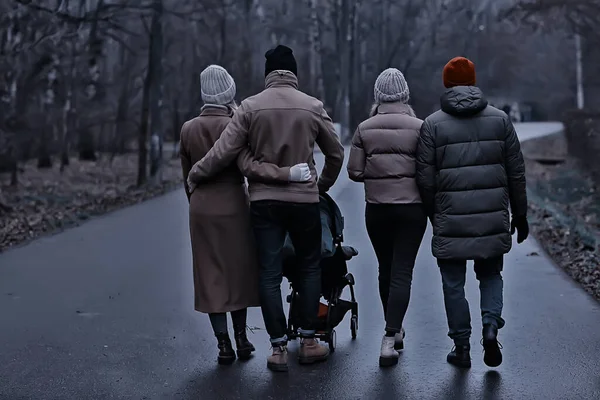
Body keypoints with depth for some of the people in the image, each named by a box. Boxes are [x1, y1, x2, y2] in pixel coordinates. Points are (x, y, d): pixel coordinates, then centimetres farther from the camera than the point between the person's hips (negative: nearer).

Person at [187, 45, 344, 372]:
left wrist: (194, 175, 7)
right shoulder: (313, 106, -1)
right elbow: (335, 153, 8)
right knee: (310, 267, 14)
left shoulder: (250, 107, -4)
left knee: (269, 273, 5)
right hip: (304, 199, 0)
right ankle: (308, 342, 15)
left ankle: (278, 347, 7)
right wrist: (323, 185, 25)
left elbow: (223, 152, -8)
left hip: (264, 201, 0)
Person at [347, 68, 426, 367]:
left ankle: (394, 330, 30)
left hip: (377, 208, 2)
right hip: (412, 207, -2)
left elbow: (354, 172, -2)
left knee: (385, 269, 17)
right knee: (402, 272, -1)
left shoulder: (365, 129, -2)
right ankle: (390, 338, -11)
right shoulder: (419, 127, -7)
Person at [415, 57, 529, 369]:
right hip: (493, 219, 2)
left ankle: (462, 347, 14)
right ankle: (491, 324, -2)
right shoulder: (500, 119, 4)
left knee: (454, 283, 10)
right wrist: (520, 214, 14)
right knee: (491, 274, 19)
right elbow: (516, 172, 6)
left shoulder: (432, 124, -3)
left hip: (451, 221, -2)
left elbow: (425, 178, -3)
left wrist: (434, 215, 10)